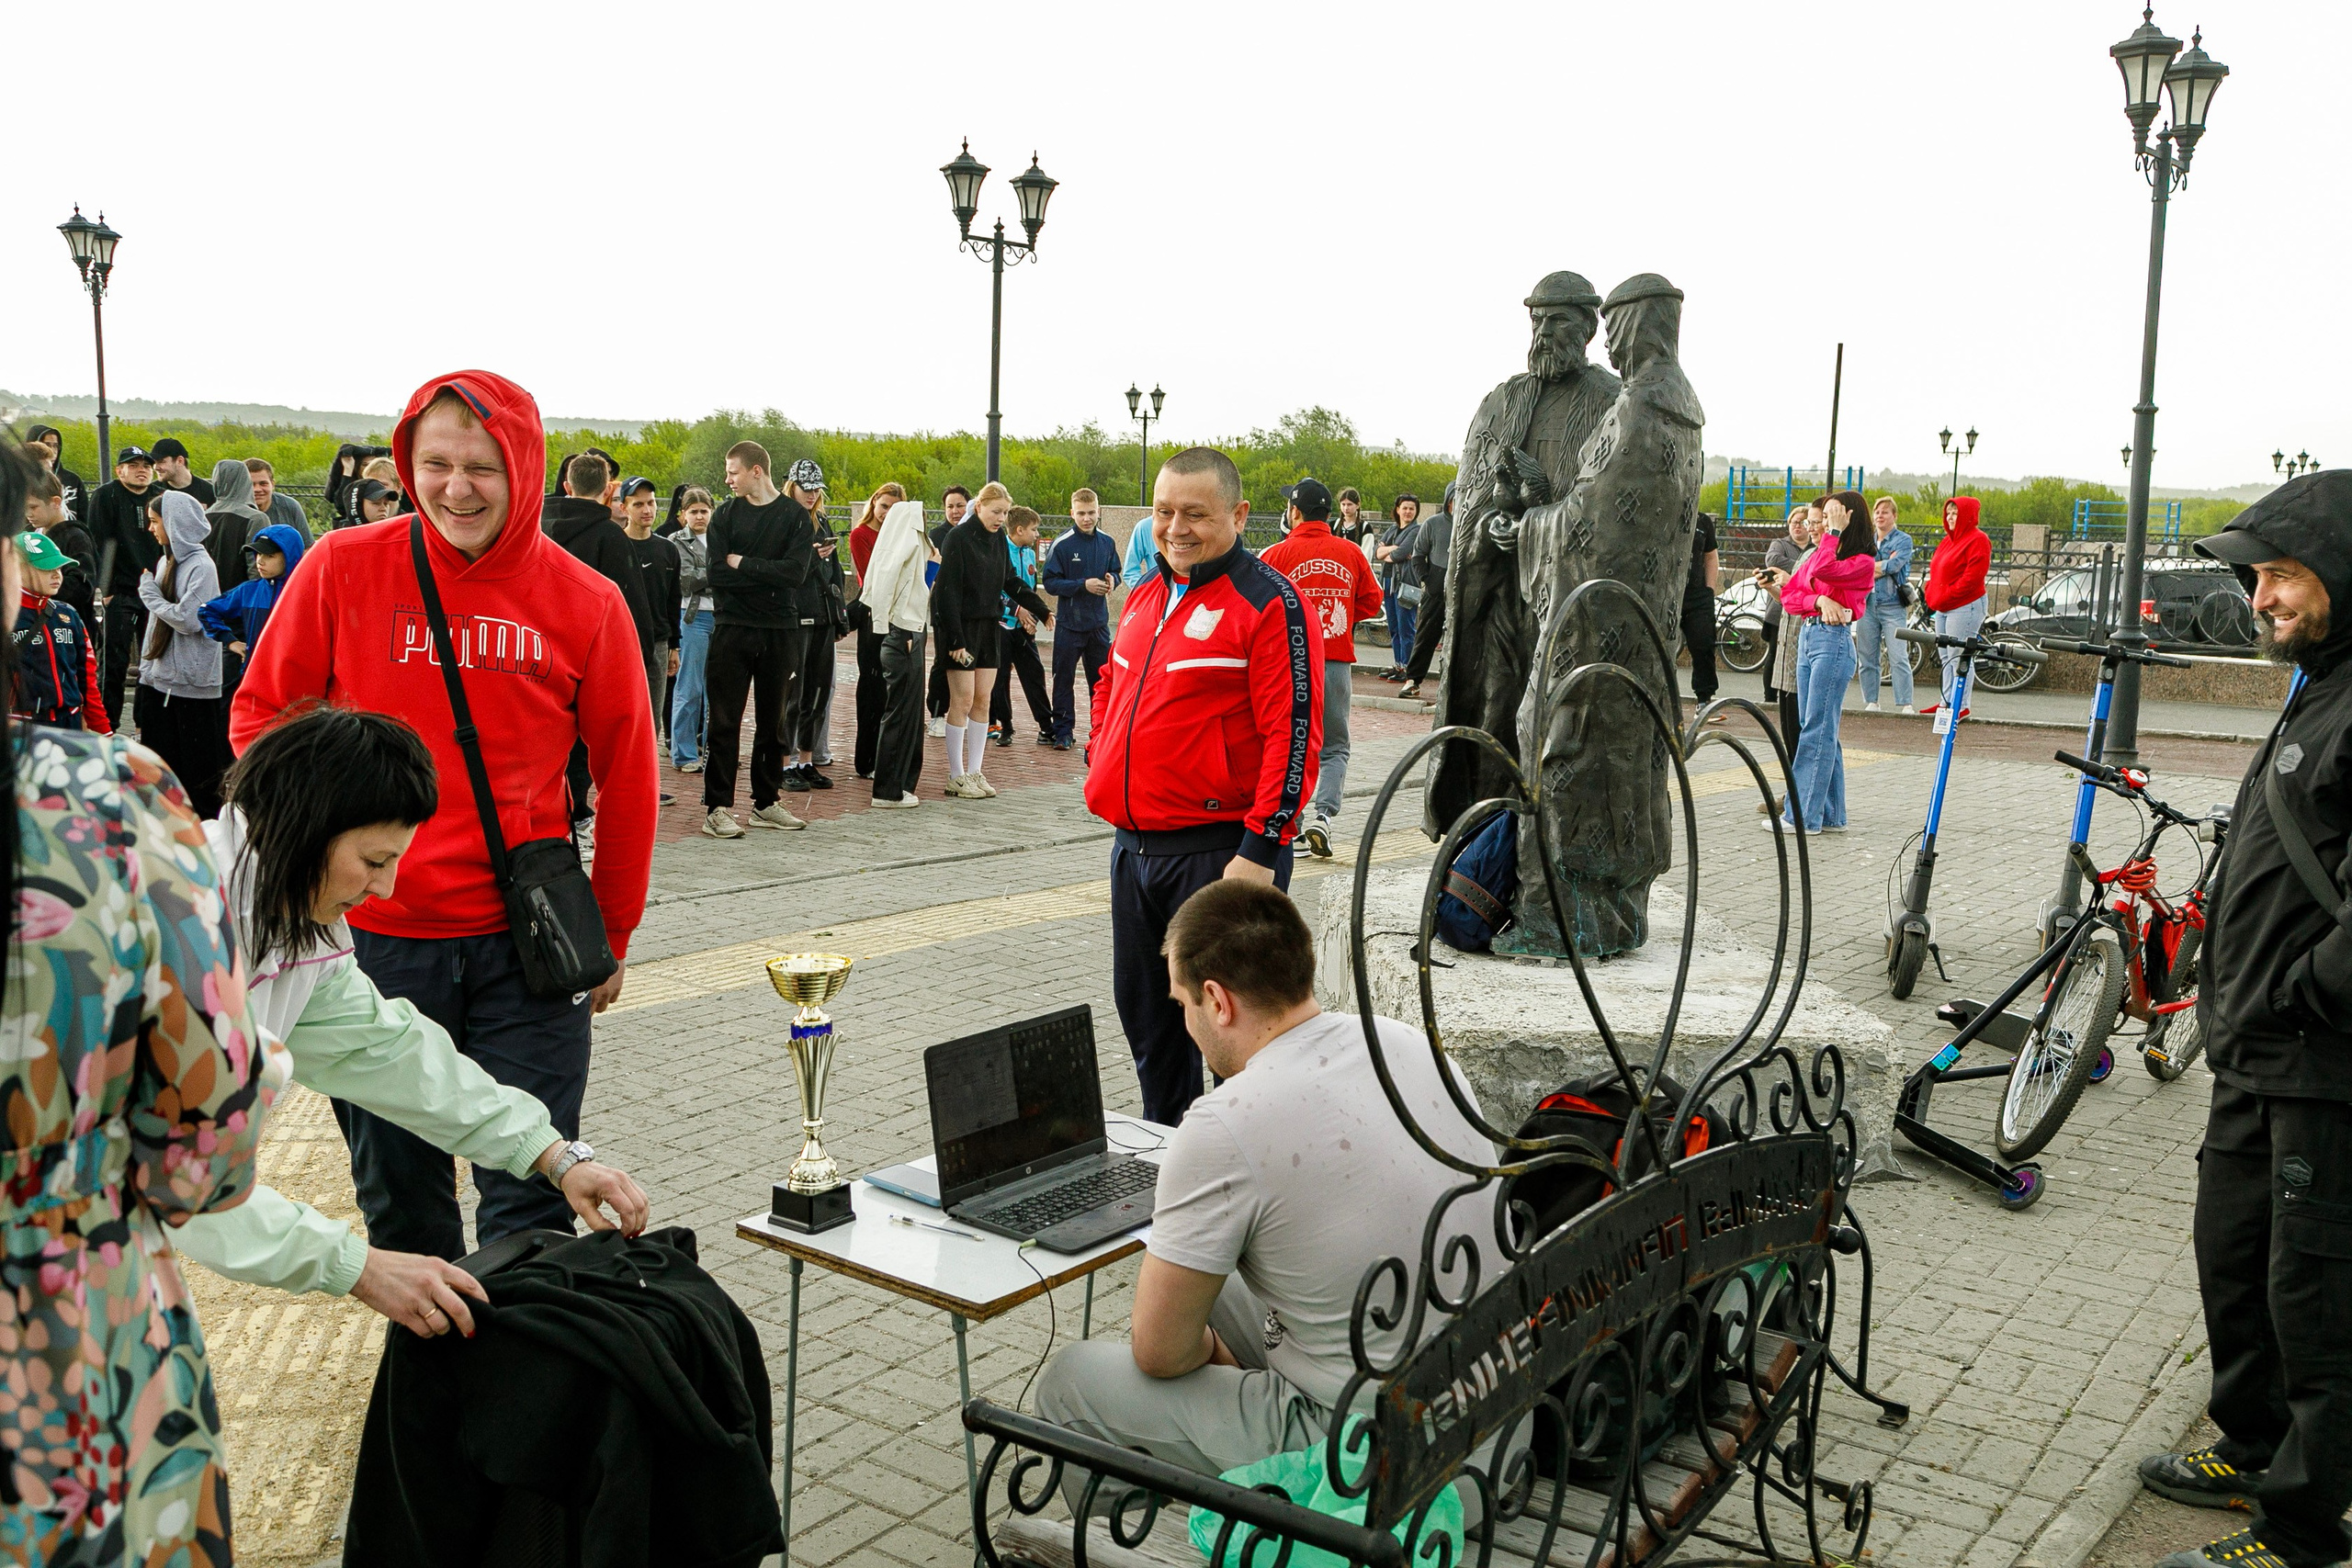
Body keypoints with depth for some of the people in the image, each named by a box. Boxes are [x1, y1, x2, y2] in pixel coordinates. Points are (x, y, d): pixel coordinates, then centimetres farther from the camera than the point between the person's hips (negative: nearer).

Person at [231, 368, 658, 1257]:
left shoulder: (587, 604, -3)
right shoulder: (343, 568, -3)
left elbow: (627, 778, 6)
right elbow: (261, 716, 8)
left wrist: (612, 933, 10)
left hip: (524, 946, -1)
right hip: (373, 935, 1)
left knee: (530, 1197, 2)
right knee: (397, 1194, 16)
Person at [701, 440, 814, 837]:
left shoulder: (796, 516, 3)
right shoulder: (725, 514, 6)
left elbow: (796, 572, -12)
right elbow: (717, 574, -7)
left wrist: (742, 563, -9)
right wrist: (769, 576, -12)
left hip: (779, 630, 1)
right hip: (732, 629, 0)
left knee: (773, 721, 9)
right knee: (724, 722, -1)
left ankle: (766, 803, 19)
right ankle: (717, 807, 3)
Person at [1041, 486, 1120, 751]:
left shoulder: (1107, 543, 3)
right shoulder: (1062, 544, -10)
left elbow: (1116, 571, 15)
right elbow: (1051, 583, -12)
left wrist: (1112, 579, -8)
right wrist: (1084, 585, -21)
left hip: (1099, 622, 4)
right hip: (1069, 622, -4)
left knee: (1101, 679, 11)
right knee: (1064, 679, 3)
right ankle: (1063, 731, 11)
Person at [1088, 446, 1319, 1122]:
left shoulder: (1269, 602, -11)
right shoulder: (1145, 596, 14)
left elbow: (1294, 731, -17)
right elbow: (1111, 687, 29)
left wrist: (1261, 847, -21)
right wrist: (1103, 771, 15)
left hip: (1221, 850, -8)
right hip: (1135, 846, 8)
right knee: (1144, 1010, 18)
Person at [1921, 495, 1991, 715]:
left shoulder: (1977, 540, -10)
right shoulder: (1950, 539, 18)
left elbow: (1972, 577, -17)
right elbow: (1937, 571, 23)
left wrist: (1945, 597, -16)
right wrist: (1931, 592, 5)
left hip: (1965, 606, -9)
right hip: (1943, 607, 9)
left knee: (1959, 657, -9)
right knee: (1945, 656, 11)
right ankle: (1946, 701, 17)